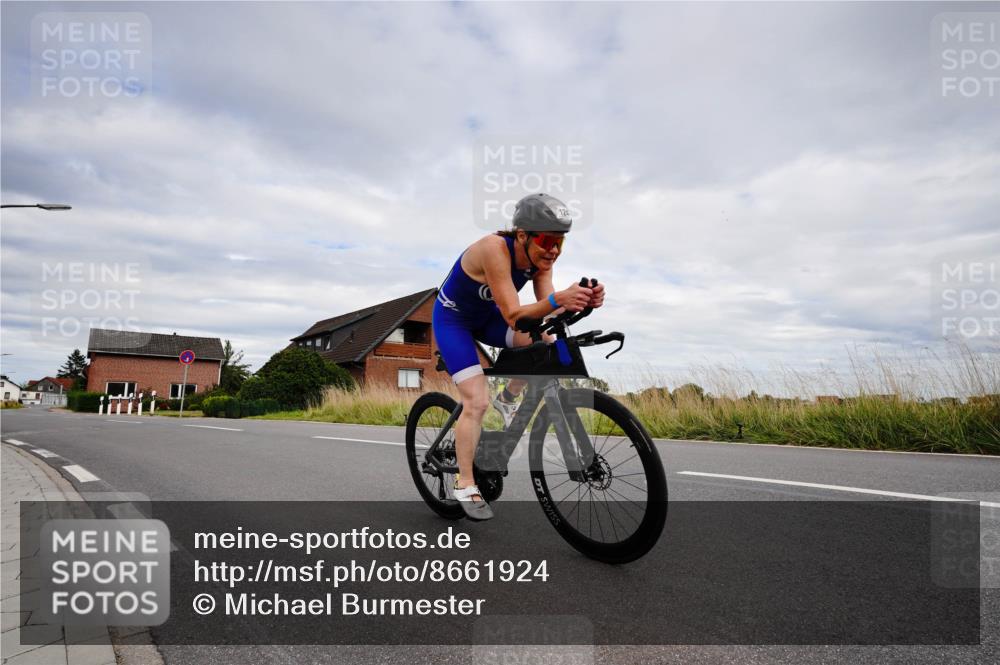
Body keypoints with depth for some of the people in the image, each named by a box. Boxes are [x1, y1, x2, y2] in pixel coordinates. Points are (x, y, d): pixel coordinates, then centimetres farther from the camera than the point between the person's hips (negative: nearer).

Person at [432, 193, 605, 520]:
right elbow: (513, 316, -39)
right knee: (477, 401, -14)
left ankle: (508, 399, 6)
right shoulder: (495, 248, -35)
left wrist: (580, 302, -40)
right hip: (453, 318, -6)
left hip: (486, 315, 6)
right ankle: (464, 485, 2)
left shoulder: (540, 257, -16)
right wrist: (557, 298, -55)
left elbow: (545, 314, -21)